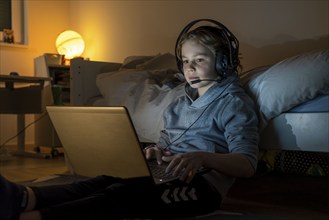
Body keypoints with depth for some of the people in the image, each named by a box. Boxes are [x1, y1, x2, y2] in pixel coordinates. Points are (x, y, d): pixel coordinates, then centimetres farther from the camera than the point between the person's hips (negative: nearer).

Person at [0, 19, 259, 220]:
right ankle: (24, 198, -44)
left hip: (204, 182, -7)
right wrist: (157, 151, 0)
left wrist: (203, 157, -27)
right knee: (106, 180, -23)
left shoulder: (234, 102, 1)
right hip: (170, 173, 7)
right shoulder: (180, 103, 24)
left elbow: (247, 165, -9)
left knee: (122, 194, -32)